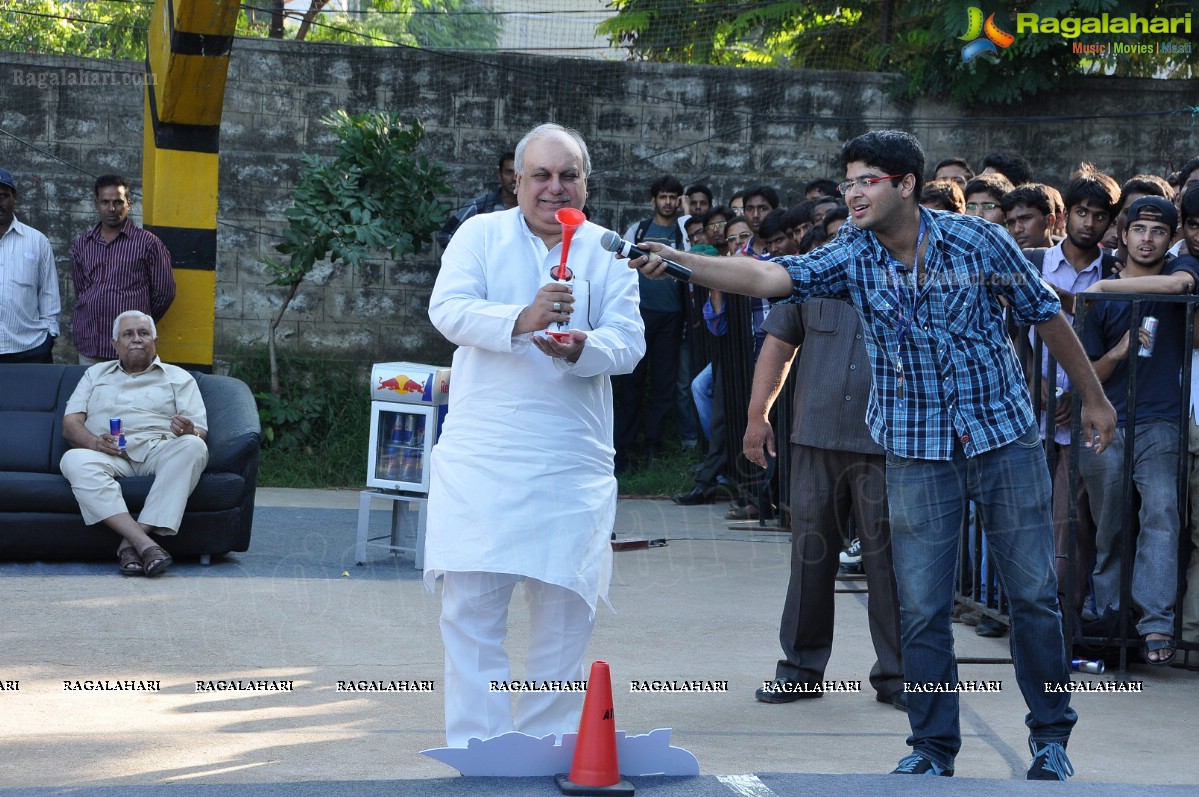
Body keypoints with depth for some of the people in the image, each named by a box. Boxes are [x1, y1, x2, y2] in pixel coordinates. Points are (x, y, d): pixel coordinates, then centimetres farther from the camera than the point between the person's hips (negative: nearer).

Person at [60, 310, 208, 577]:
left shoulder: (178, 378, 22)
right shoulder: (95, 374, 27)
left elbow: (200, 431, 10)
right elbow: (70, 424, 14)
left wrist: (188, 431, -17)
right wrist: (94, 442, -10)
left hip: (159, 449, 0)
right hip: (107, 453, 0)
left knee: (192, 447, -34)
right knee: (74, 460, -34)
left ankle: (130, 543, -41)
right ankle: (145, 544, -46)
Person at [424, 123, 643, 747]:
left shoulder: (607, 252, 9)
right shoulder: (480, 236, 7)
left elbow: (629, 341, -1)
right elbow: (448, 308, -9)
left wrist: (579, 348, -23)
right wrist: (521, 319, -26)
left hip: (572, 460, 1)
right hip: (481, 454, -1)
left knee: (565, 607, 4)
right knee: (470, 602, -4)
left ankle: (550, 745, 15)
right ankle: (474, 747, 2)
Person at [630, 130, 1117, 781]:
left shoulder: (978, 240, -8)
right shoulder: (851, 257, -5)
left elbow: (1045, 315, 3)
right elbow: (769, 277, -19)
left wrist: (1093, 398, 10)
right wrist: (678, 263, -34)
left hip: (1006, 438, -1)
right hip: (918, 453, 1)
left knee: (1034, 593, 4)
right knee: (921, 608, 1)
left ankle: (1050, 738, 19)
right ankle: (933, 749, 14)